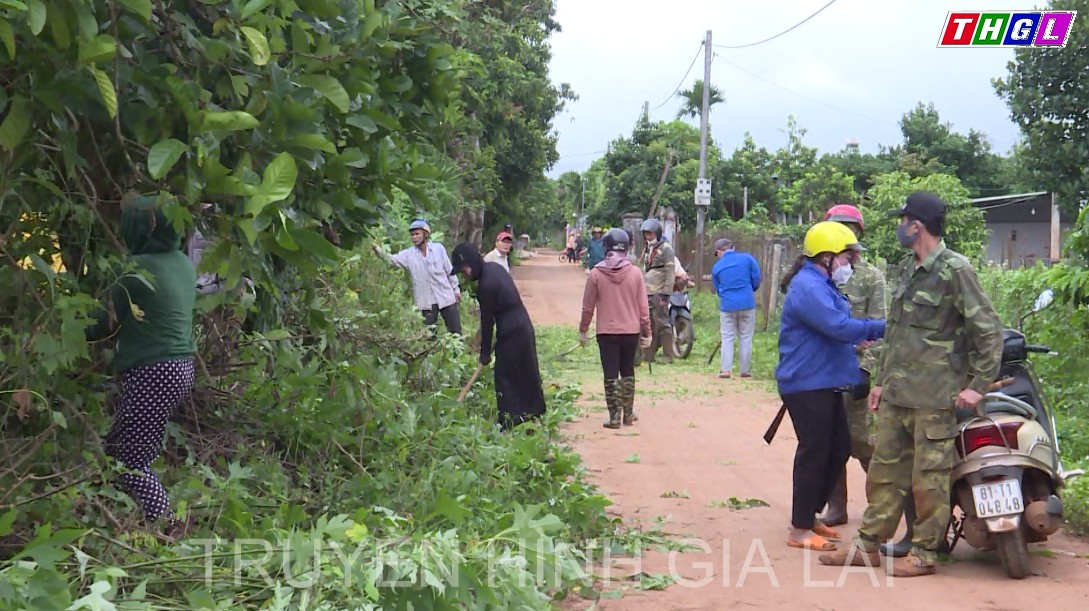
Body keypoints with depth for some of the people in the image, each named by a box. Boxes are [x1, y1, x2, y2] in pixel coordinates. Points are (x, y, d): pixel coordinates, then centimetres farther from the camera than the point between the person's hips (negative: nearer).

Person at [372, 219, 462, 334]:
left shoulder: (438, 248, -3)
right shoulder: (409, 254, -2)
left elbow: (449, 270, 2)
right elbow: (392, 259, -13)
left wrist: (456, 289, 4)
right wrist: (377, 249, -30)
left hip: (445, 297, -1)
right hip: (426, 301, 1)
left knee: (455, 332, 5)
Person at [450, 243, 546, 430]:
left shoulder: (486, 285, -23)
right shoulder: (494, 267, 5)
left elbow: (487, 320, -15)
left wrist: (485, 352, -5)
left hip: (511, 335, -10)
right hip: (524, 327, 10)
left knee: (505, 378, -2)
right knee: (526, 372, 18)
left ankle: (508, 421, 0)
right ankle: (532, 412, 29)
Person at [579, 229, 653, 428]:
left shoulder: (596, 273, -7)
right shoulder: (635, 272, -4)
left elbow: (588, 306, -1)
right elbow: (643, 306, -1)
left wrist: (583, 330, 11)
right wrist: (646, 332, 7)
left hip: (607, 331, -2)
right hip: (631, 331, 2)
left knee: (611, 375, 3)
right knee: (628, 372, 16)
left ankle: (615, 417, 2)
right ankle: (628, 414, 20)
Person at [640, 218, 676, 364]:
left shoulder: (666, 248, -6)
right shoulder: (647, 250, 19)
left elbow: (670, 273, -12)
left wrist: (665, 294, -17)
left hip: (659, 293, -8)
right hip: (647, 293, 8)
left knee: (662, 324, -6)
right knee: (649, 325, 9)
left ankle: (668, 356, -1)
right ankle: (649, 355, 15)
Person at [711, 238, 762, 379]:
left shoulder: (717, 267, 4)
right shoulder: (747, 258, 0)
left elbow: (718, 290, 11)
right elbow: (757, 280, 0)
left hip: (728, 306, 0)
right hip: (747, 304, 0)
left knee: (727, 338, 6)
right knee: (745, 338, 7)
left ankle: (726, 370, -3)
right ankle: (745, 371, 9)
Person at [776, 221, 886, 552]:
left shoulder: (821, 285, 17)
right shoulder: (808, 287, -19)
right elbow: (839, 327, -27)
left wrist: (858, 336, 7)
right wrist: (882, 328, -22)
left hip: (826, 384, 11)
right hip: (807, 385, -11)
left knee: (839, 449, 15)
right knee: (814, 454, -5)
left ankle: (808, 513, 27)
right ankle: (800, 530, 4)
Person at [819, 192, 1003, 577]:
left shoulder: (955, 270, -11)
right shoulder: (905, 269, 15)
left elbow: (988, 329, -12)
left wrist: (978, 385, -15)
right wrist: (882, 380, 21)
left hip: (935, 396, -8)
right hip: (896, 393, 8)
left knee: (929, 478, 0)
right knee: (885, 470, 13)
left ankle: (925, 554, 11)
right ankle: (869, 545, 21)